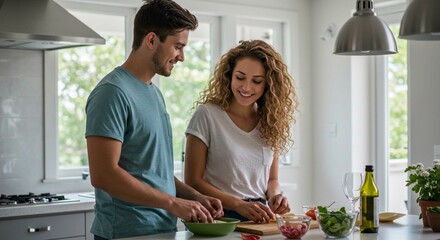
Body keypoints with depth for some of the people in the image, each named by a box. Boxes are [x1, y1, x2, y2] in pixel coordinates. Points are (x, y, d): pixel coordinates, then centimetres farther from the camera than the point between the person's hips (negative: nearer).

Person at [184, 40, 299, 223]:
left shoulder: (270, 121, 10)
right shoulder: (207, 115, -4)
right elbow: (193, 181, -5)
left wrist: (274, 196, -3)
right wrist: (239, 205, -14)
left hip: (261, 219, 3)